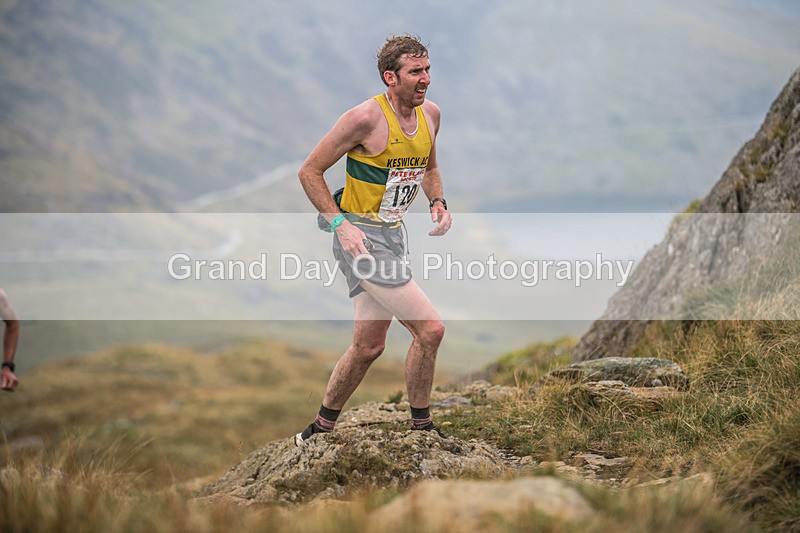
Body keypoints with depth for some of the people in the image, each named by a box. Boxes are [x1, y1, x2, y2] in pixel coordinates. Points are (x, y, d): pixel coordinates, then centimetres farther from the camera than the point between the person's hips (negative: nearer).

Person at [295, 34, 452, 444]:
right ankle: (421, 429, 4)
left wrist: (437, 202, 4)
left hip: (391, 234, 8)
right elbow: (309, 171, -11)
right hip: (360, 236, -8)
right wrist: (339, 223, -19)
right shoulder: (365, 118, -17)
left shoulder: (430, 114, 6)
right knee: (430, 329, -12)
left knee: (368, 347, 11)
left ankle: (321, 427, 27)